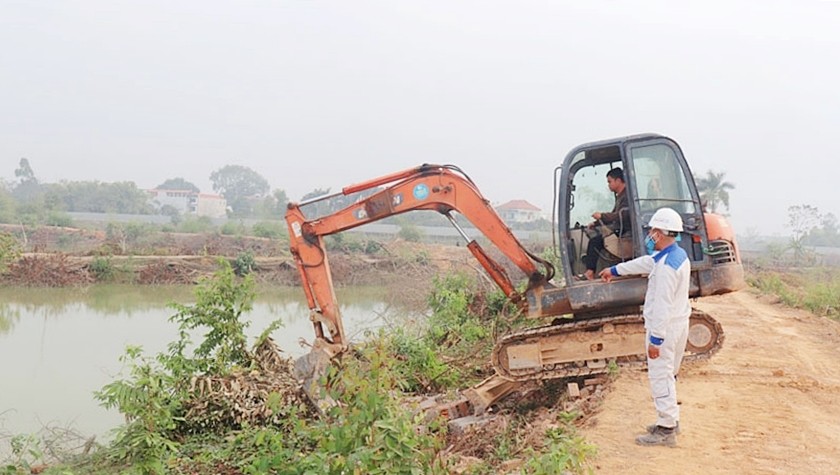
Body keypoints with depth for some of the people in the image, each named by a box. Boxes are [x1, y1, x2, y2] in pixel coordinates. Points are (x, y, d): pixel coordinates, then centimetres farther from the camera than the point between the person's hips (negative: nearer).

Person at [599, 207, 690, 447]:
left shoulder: (666, 265, -24)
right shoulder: (678, 255, 8)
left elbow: (662, 306, -26)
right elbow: (645, 263, 22)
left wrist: (655, 339, -23)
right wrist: (615, 270, 34)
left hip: (665, 327, -10)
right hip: (679, 324, 10)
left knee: (660, 376, -2)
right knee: (667, 375, 20)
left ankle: (666, 431, 3)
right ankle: (670, 420, 31)